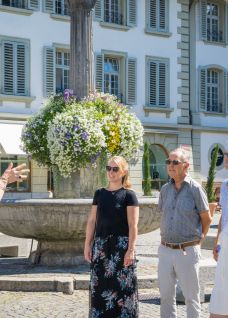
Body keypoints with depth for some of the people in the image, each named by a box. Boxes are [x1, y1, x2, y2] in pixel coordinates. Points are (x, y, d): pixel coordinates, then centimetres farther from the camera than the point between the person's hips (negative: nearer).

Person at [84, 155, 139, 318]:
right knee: (100, 288, 6)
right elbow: (92, 221, 12)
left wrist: (131, 249, -15)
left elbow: (133, 225, -8)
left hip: (121, 245, -4)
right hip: (101, 245, 4)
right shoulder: (100, 194, 11)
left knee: (122, 287, -3)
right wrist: (88, 245, 6)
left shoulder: (129, 195, -3)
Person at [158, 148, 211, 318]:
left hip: (188, 251, -5)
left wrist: (196, 240, 9)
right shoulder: (165, 189, 7)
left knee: (191, 297, 5)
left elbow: (207, 219, 0)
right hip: (165, 250, 5)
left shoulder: (195, 189, -8)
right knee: (166, 296, 11)